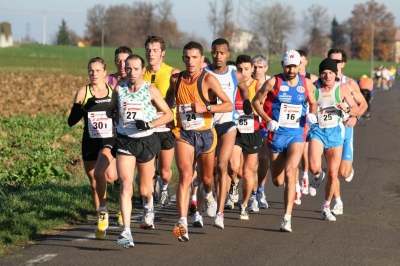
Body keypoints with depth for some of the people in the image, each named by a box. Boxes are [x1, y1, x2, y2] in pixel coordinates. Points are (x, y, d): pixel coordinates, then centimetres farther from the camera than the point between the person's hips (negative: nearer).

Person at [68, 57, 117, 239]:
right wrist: (83, 107, -20)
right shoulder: (83, 92, 0)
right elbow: (71, 121, -4)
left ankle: (103, 212, -9)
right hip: (89, 143, 2)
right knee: (94, 184, 10)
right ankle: (100, 223, 25)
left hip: (109, 141, -2)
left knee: (99, 173, -28)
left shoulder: (114, 91, 0)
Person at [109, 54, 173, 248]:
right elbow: (111, 110, 18)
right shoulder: (119, 90, 0)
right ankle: (126, 232, -19)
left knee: (144, 189, 12)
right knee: (126, 185, -16)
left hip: (146, 141, -1)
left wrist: (149, 124, -19)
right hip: (124, 141, 1)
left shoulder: (150, 90, -7)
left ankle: (148, 206, 51)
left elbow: (168, 115, -4)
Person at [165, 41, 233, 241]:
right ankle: (182, 224, -26)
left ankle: (208, 194, 56)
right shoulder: (176, 79, 2)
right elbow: (169, 99, 25)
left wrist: (205, 108, -26)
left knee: (206, 178, 16)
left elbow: (229, 105, -15)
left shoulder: (208, 79, -11)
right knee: (185, 176, -18)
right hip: (184, 134, 1)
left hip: (205, 134, -1)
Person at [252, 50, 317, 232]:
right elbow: (256, 101, 1)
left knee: (289, 173, -22)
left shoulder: (306, 84, 3)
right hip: (277, 134, 0)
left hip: (297, 134, 0)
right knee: (277, 181, 6)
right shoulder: (273, 82, -5)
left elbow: (313, 102, 20)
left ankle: (287, 218, -22)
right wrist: (268, 120, -11)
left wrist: (312, 113, -3)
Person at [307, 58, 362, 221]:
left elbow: (356, 108, 5)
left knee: (333, 174, 3)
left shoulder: (342, 88, -3)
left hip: (335, 131, 2)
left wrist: (347, 109, -17)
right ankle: (318, 177, 14)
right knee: (314, 166, -25)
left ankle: (326, 207, 23)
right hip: (317, 130, -1)